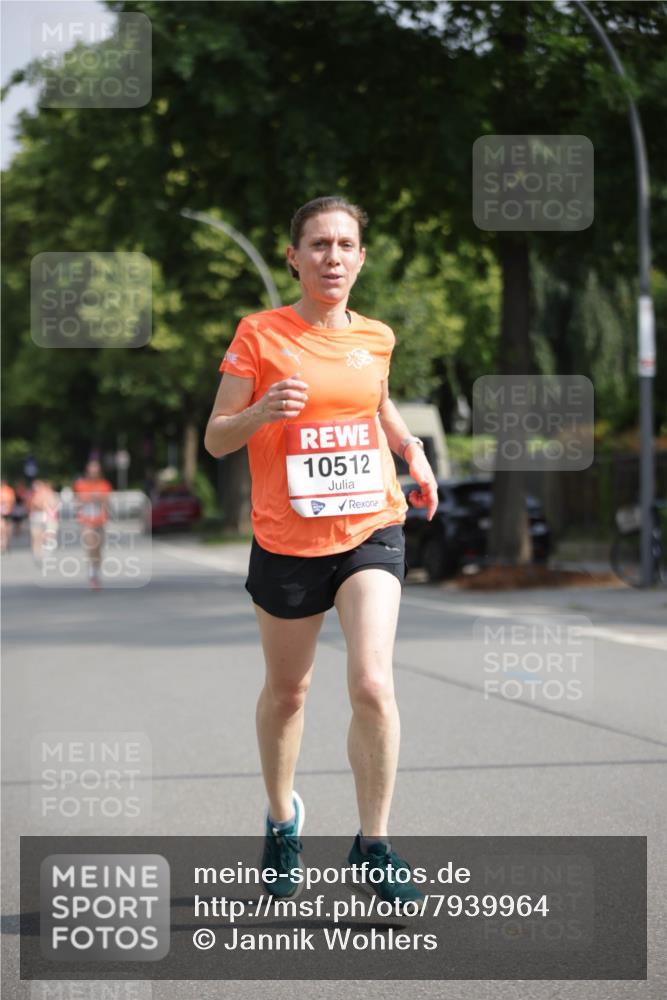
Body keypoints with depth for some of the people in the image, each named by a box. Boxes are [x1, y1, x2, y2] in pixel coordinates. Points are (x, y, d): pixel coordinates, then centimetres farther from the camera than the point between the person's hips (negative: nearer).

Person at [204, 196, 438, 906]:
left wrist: (413, 451, 9)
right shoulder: (259, 335, -6)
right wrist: (263, 410, -25)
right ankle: (281, 822, 39)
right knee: (286, 691, 14)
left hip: (371, 532, 1)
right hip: (286, 543, -1)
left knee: (372, 684, -16)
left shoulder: (375, 338, 5)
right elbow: (215, 439, -5)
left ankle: (373, 843, -4)